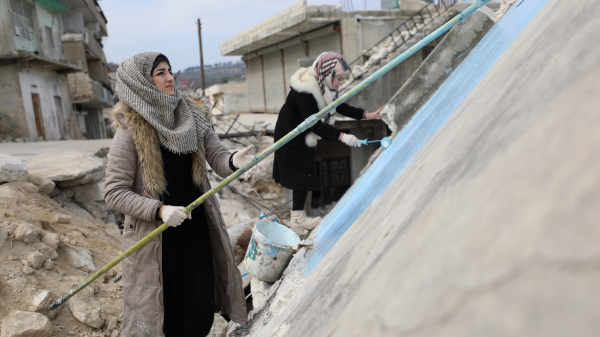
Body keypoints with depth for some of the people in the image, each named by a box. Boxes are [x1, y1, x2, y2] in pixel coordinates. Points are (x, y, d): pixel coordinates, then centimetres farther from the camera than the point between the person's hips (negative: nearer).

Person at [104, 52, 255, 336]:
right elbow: (114, 193, -13)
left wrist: (233, 161, -29)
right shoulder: (131, 131, -12)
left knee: (201, 308, 10)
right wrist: (160, 210, -26)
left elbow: (217, 157, -6)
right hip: (153, 236, -4)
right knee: (165, 310, 8)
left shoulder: (192, 118, 3)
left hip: (196, 227, 4)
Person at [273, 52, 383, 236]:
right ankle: (298, 221, 9)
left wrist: (366, 115, -1)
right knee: (302, 175, -3)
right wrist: (342, 136, -35)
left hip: (303, 136, 9)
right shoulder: (305, 91, -31)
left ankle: (298, 218, 23)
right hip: (291, 136, -9)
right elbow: (315, 125, -31)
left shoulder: (324, 85, -2)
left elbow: (340, 106, 8)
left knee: (303, 175, 12)